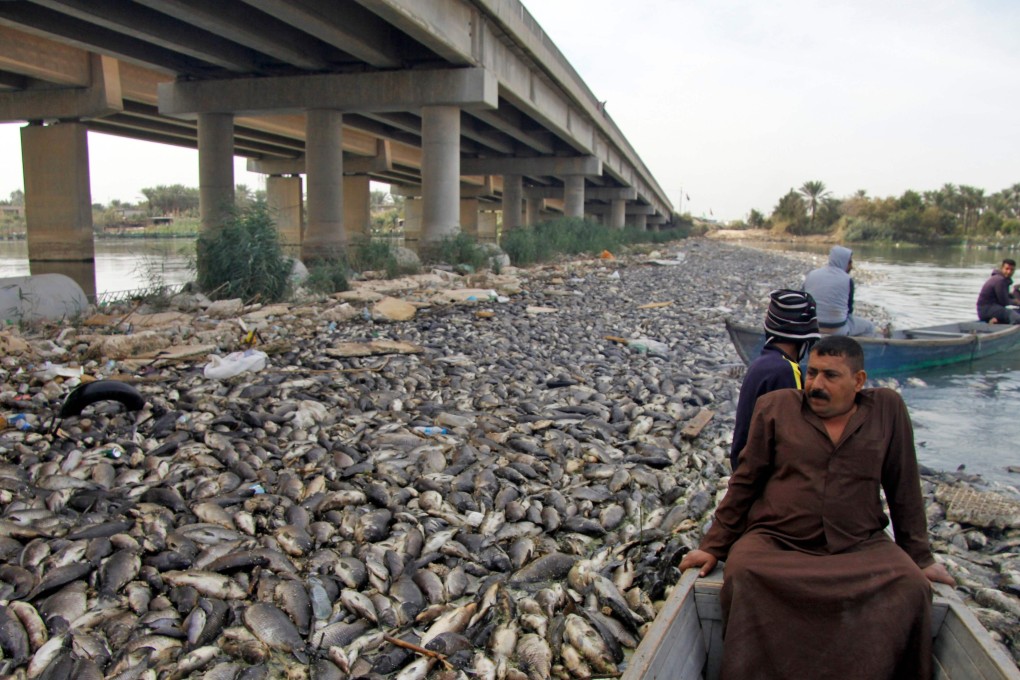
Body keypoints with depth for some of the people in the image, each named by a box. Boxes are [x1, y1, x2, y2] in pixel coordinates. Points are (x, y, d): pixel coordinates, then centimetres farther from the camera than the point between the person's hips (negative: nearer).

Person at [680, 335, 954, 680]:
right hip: (774, 543, -1)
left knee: (910, 587, -26)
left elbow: (904, 490, 13)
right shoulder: (775, 406, 5)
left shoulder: (887, 409, 6)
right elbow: (744, 482, 8)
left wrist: (920, 558, 16)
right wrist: (714, 546, 6)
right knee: (742, 576, -30)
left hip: (860, 547, 1)